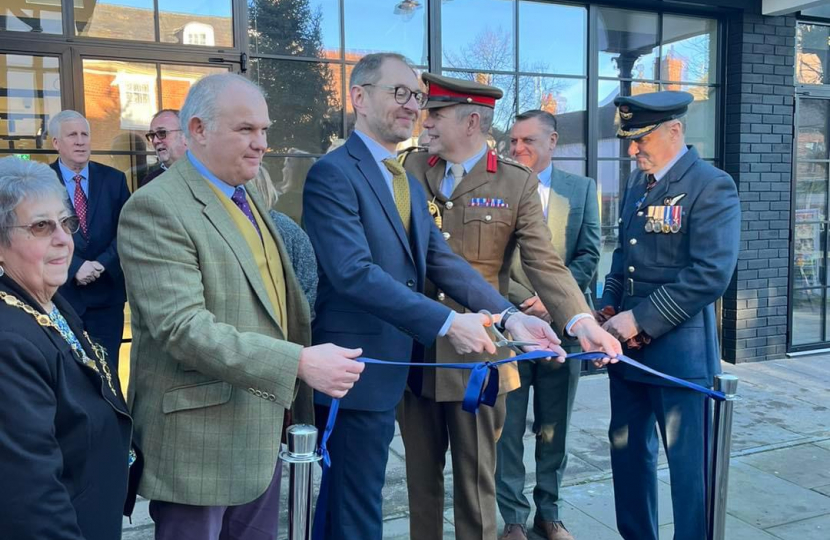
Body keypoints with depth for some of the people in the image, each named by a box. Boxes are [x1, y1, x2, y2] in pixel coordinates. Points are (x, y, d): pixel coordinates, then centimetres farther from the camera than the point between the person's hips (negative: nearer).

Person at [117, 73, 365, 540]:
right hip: (200, 437, -8)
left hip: (262, 426, 8)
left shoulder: (248, 197, 11)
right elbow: (182, 328, -25)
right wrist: (300, 362, -30)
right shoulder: (155, 208, -17)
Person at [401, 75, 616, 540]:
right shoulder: (413, 167, 6)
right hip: (414, 352, 3)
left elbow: (546, 263, -10)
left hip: (476, 356, -3)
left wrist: (582, 320, -25)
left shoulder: (518, 183, -5)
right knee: (421, 473, 17)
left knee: (475, 479, 10)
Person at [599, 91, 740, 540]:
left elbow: (711, 274, -19)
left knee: (687, 461, 4)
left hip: (677, 350, -7)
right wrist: (610, 310, 4)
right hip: (626, 347, 8)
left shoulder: (712, 186, -12)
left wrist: (641, 319, -18)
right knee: (627, 448, 16)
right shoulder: (637, 182, 11)